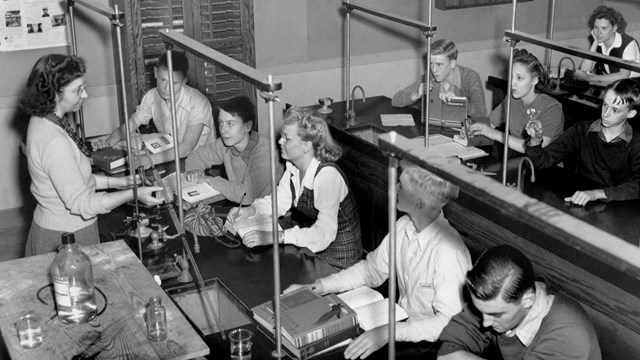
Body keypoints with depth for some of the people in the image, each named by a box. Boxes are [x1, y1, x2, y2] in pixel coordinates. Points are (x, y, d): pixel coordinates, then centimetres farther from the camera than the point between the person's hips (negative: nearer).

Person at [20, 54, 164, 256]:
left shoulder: (44, 121, 1)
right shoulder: (54, 142, -30)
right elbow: (81, 203, -26)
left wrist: (117, 182, 7)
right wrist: (133, 194, -24)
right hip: (66, 235, -9)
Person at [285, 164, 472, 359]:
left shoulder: (448, 253, -27)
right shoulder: (404, 226, -5)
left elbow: (448, 322, -26)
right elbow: (372, 269, 8)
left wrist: (390, 332, -34)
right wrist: (317, 287, 0)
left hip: (430, 343, -6)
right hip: (404, 320, 6)